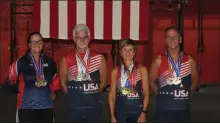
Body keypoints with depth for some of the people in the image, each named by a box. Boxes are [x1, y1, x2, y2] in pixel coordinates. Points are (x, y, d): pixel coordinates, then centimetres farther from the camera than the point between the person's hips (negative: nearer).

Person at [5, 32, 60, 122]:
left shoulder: (49, 62, 6)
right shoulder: (21, 62, -7)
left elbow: (55, 78, 23)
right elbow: (11, 80, 0)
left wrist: (54, 91, 14)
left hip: (46, 106, 4)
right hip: (27, 107, -4)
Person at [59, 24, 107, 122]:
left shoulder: (99, 58, 0)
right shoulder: (66, 59, 1)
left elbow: (103, 81, 8)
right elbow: (63, 82, 11)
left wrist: (93, 94, 9)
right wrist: (73, 96, 11)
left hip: (93, 105, 0)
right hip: (74, 106, 0)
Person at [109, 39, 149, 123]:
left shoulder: (142, 69, 2)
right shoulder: (115, 71, 6)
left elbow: (146, 94, 1)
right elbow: (112, 95, 8)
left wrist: (144, 112, -8)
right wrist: (112, 115, 2)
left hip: (137, 110, -1)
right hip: (121, 111, 1)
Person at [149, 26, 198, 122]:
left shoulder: (189, 60, 1)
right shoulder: (159, 61, -3)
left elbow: (194, 81, 12)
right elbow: (152, 81, 7)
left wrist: (187, 94, 3)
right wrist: (162, 94, 1)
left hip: (183, 107, 2)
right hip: (164, 107, -1)